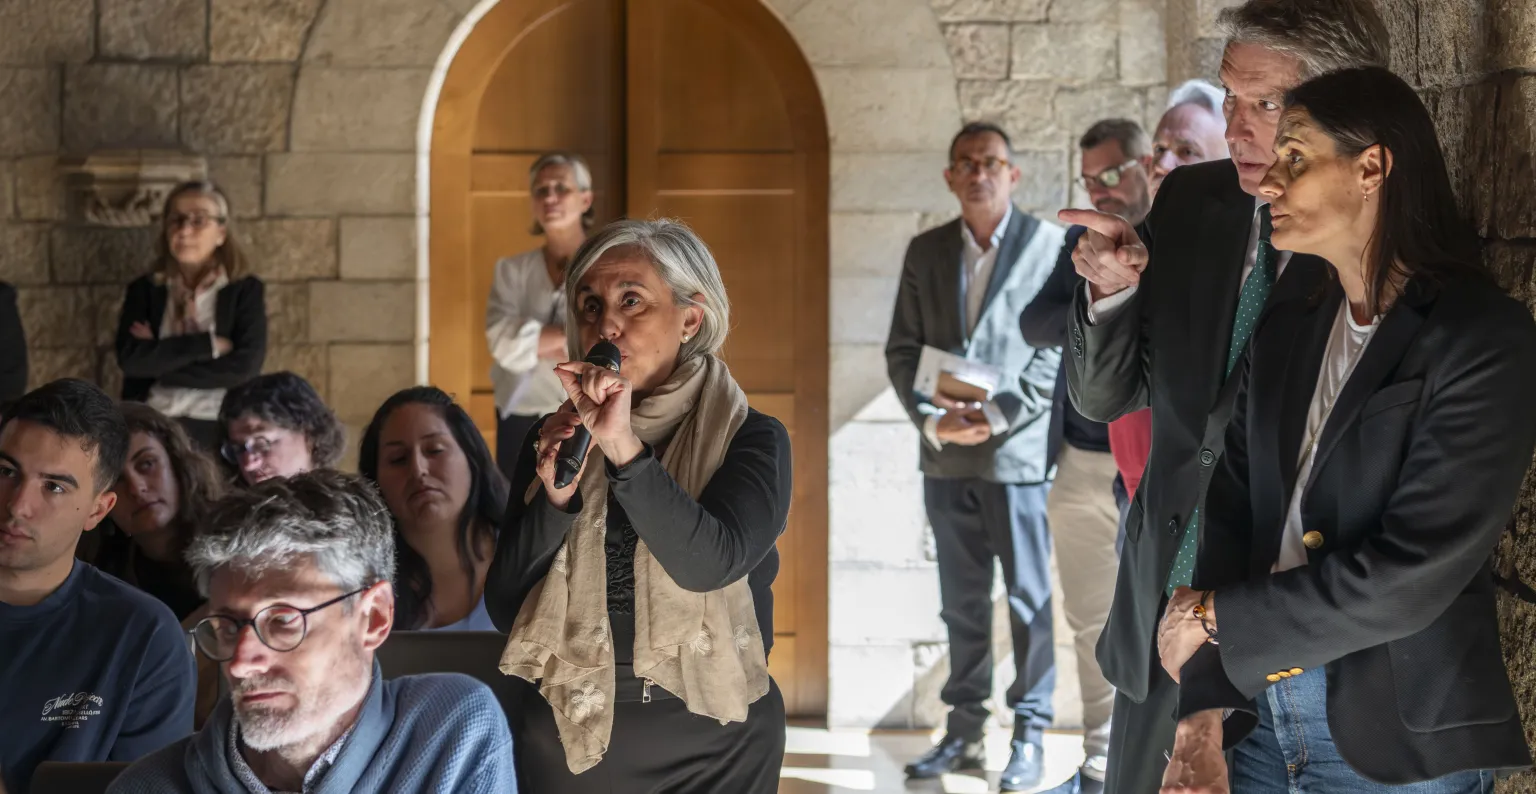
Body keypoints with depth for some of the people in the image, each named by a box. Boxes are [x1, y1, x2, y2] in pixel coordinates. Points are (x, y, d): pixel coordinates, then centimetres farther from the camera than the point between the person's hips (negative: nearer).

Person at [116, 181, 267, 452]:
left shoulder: (246, 290, 6)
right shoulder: (144, 290, 12)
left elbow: (245, 366, -7)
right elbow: (130, 359, -3)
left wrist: (159, 360, -4)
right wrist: (206, 344, -8)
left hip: (219, 428, -2)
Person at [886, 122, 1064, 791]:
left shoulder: (1049, 245, -1)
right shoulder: (926, 251, 11)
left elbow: (1059, 350, -7)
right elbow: (902, 349, 8)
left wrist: (999, 416, -15)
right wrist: (932, 420, -8)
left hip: (1018, 452, -4)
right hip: (946, 456, 4)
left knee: (1028, 599, 0)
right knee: (961, 601, 10)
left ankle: (1030, 735, 7)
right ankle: (963, 731, 17)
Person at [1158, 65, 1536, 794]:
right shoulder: (1284, 333, 9)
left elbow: (1410, 576, -18)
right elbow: (1229, 521, 3)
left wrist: (1215, 616, -8)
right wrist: (1201, 719, -8)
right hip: (1254, 713, 5)